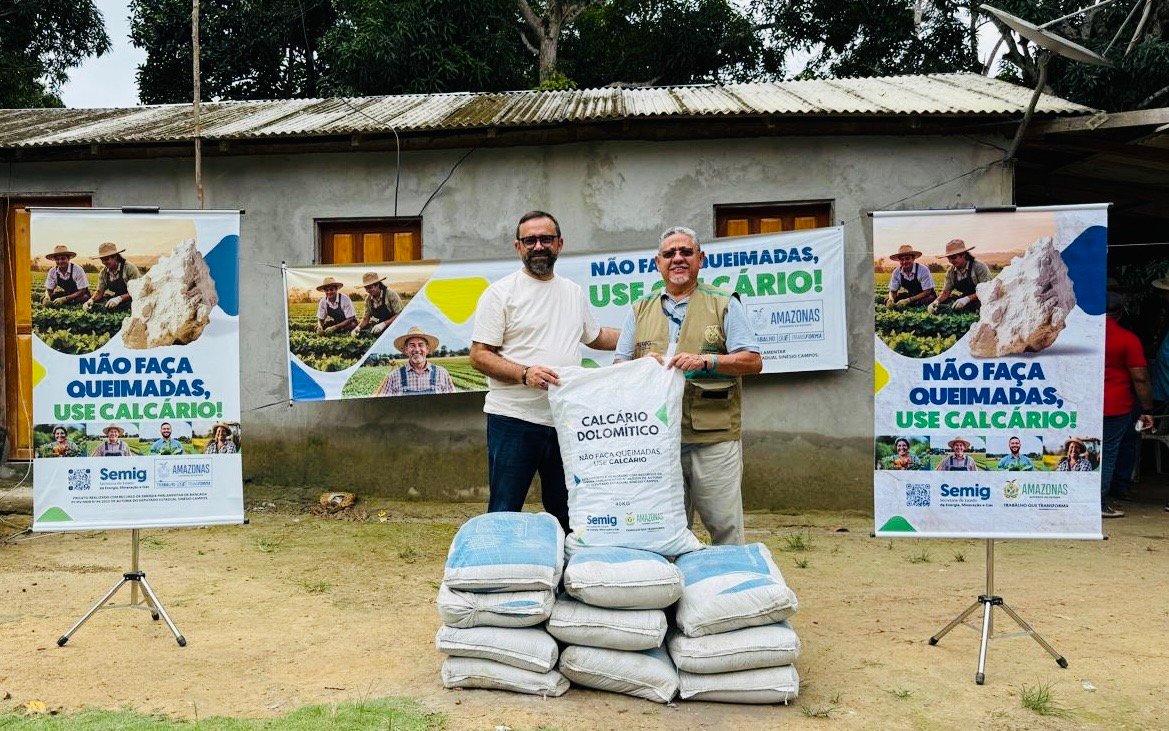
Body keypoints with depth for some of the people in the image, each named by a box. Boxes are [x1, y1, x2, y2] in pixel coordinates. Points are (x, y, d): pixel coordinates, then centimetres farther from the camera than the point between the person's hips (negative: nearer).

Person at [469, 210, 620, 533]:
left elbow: (594, 336, 30)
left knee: (566, 514, 14)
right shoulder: (500, 292, -5)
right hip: (513, 420, -5)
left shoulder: (574, 292, 14)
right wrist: (525, 374, -23)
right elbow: (479, 356, -8)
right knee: (504, 514, 0)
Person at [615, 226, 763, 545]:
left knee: (726, 527, 0)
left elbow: (753, 361, 0)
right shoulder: (640, 311, 17)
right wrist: (642, 364, -6)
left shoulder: (724, 304, 7)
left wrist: (705, 361, -15)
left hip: (714, 438, -3)